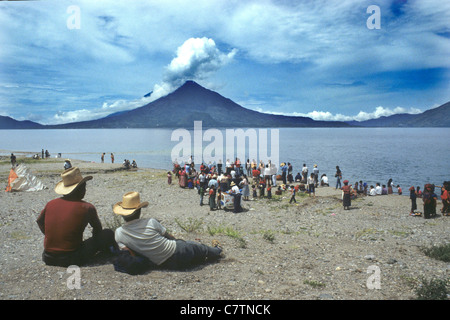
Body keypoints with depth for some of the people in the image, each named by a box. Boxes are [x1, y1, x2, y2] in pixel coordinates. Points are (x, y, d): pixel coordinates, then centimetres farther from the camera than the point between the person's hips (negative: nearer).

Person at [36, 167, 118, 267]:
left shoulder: (50, 204, 1)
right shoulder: (87, 207, -10)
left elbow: (39, 222, 20)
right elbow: (97, 229, 8)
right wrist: (95, 244, 28)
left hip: (48, 259, 6)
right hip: (71, 260, -5)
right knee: (108, 234, 8)